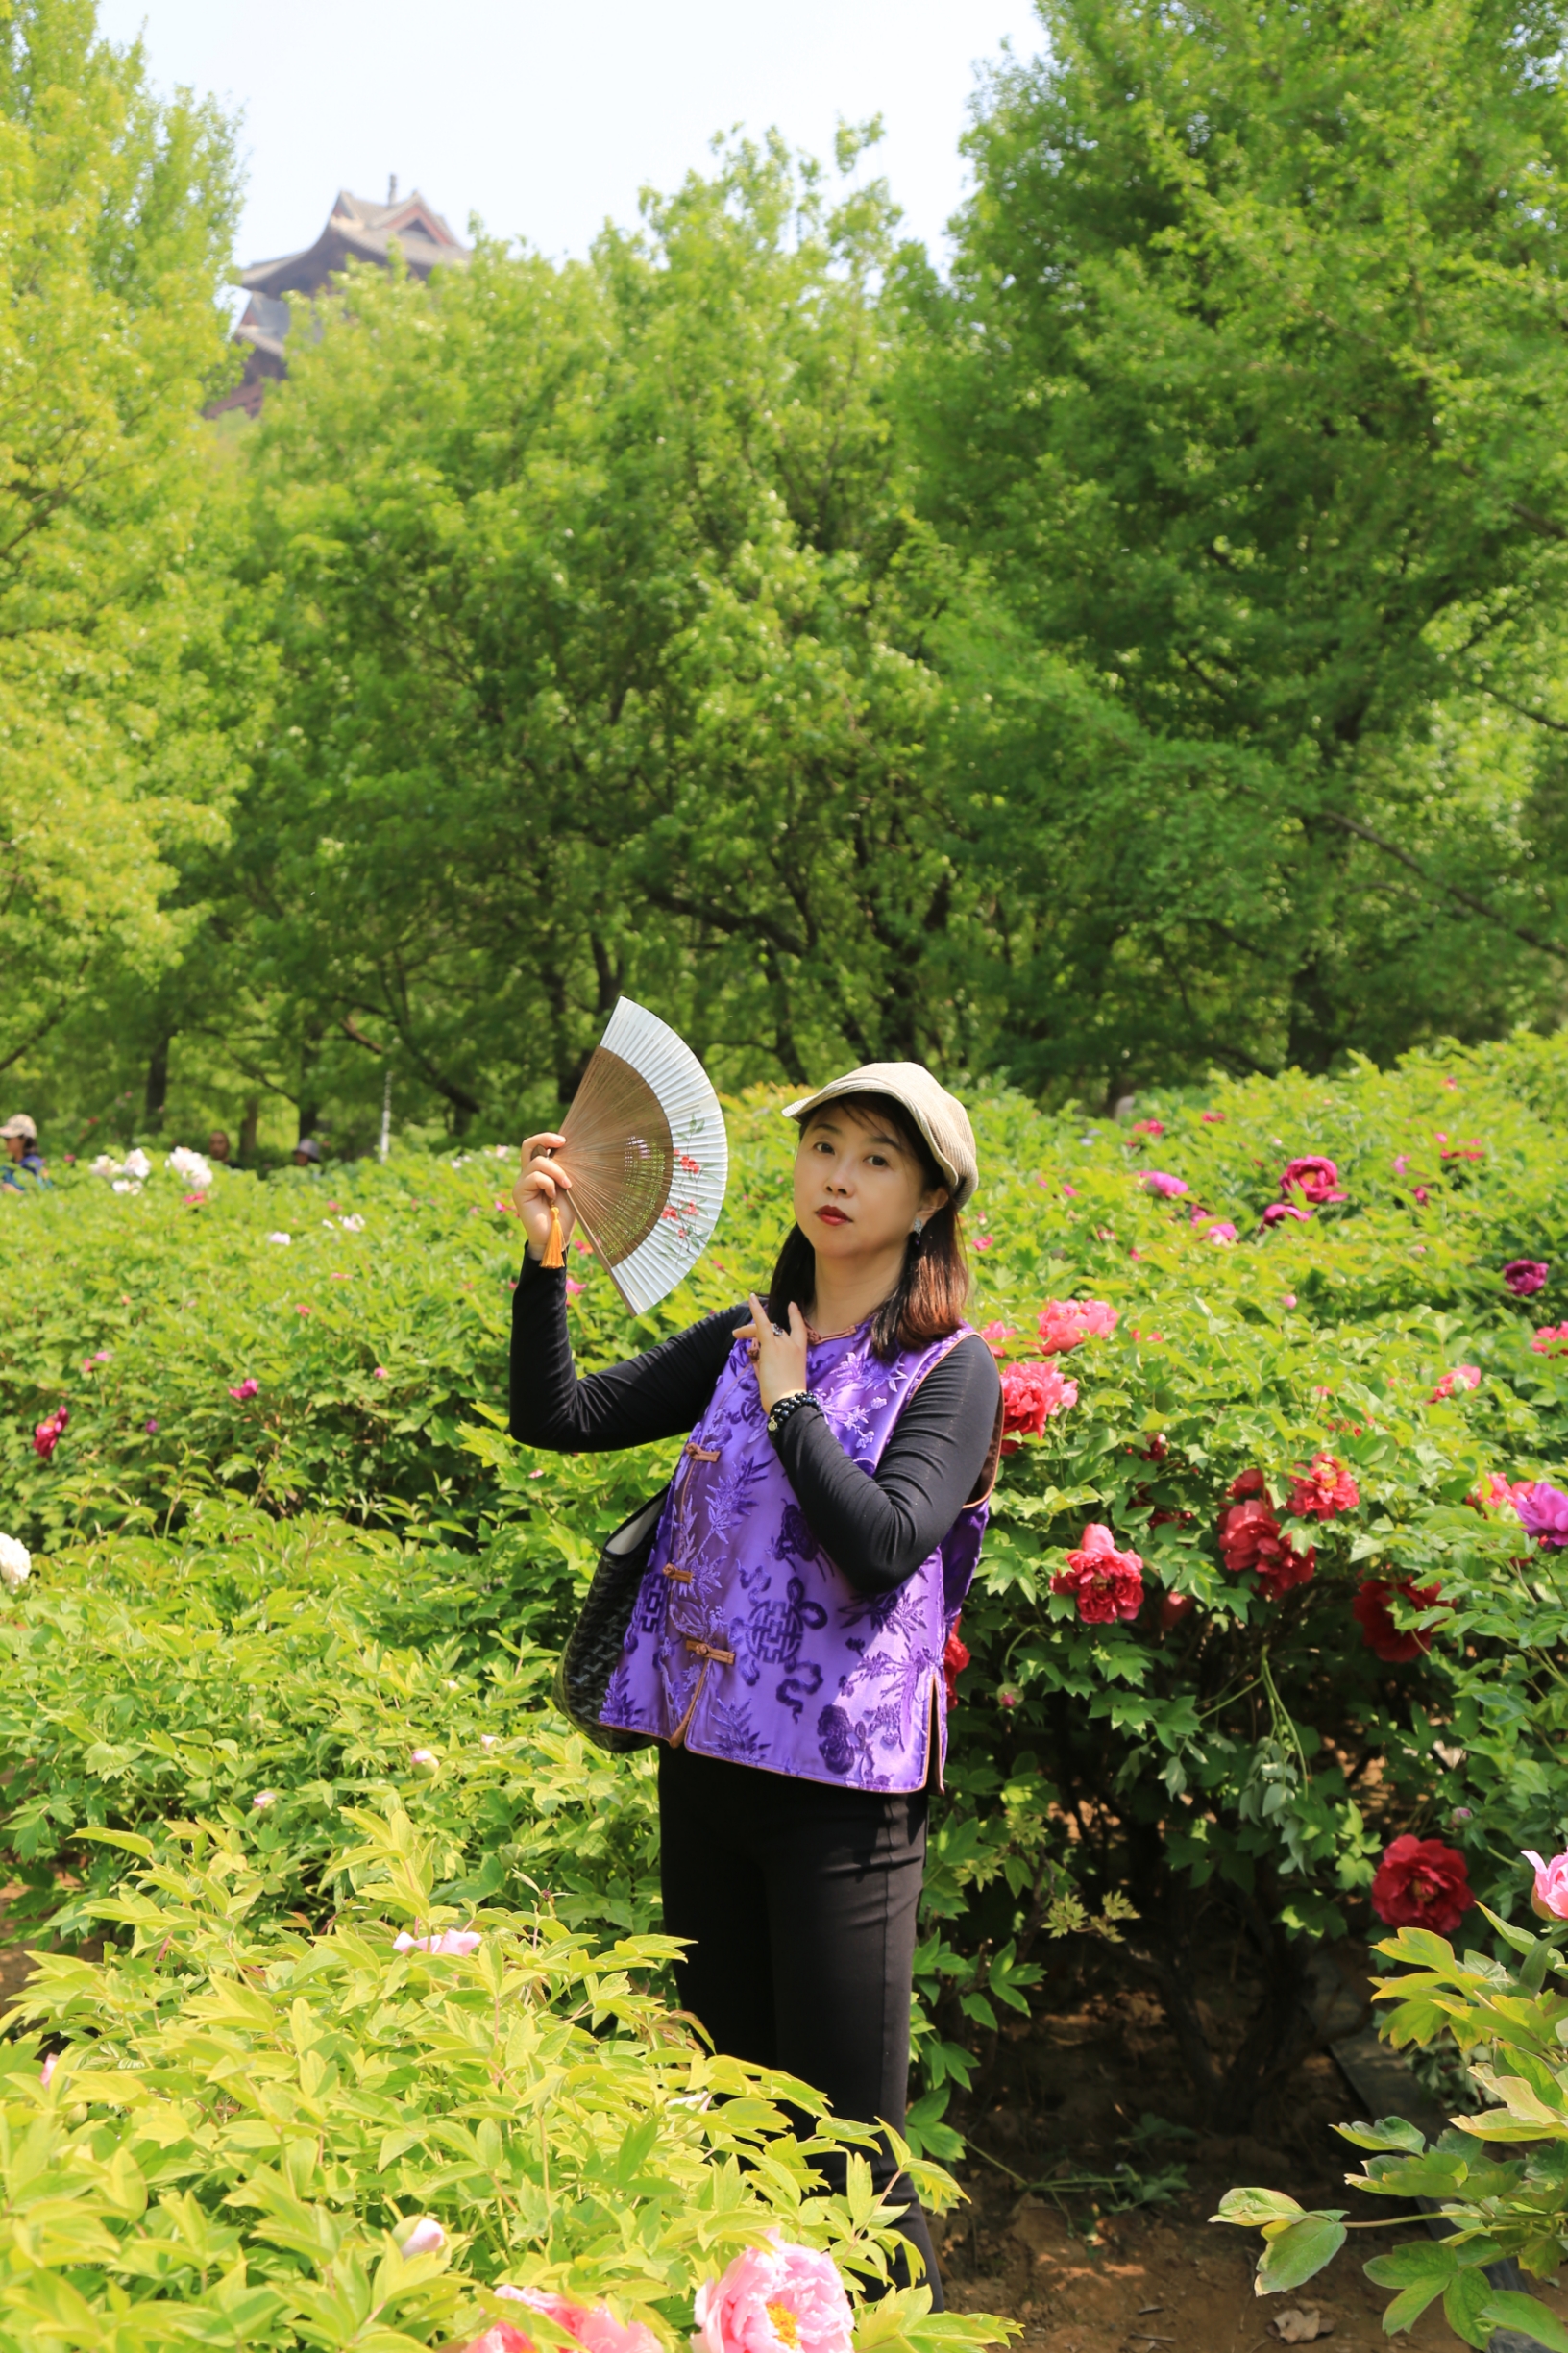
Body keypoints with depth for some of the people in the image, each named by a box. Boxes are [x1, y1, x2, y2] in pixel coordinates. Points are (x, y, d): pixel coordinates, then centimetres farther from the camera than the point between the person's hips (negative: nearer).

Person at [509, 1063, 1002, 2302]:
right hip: (705, 1758, 6)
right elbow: (557, 1416, 6)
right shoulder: (745, 1338, 9)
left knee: (847, 2144, 0)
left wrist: (790, 1403, -11)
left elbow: (883, 1549, -21)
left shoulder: (948, 1369, -6)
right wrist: (545, 1255, -4)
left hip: (841, 1781, -5)